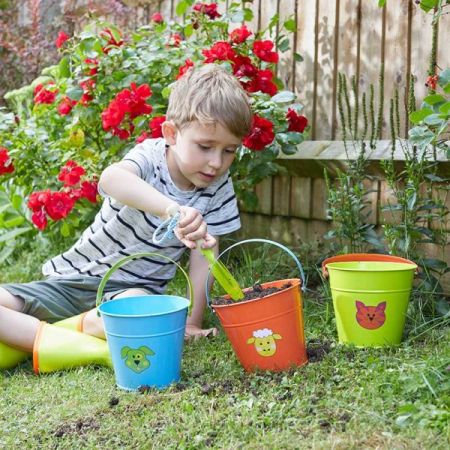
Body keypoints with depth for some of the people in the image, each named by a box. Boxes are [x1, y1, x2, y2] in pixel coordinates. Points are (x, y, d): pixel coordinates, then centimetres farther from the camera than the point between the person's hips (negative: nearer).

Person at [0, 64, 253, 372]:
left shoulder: (218, 188, -4)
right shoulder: (151, 156, -18)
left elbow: (204, 253, -2)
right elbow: (111, 178, -43)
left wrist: (193, 322, -9)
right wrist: (171, 209, -61)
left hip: (133, 289, 2)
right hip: (74, 278, -2)